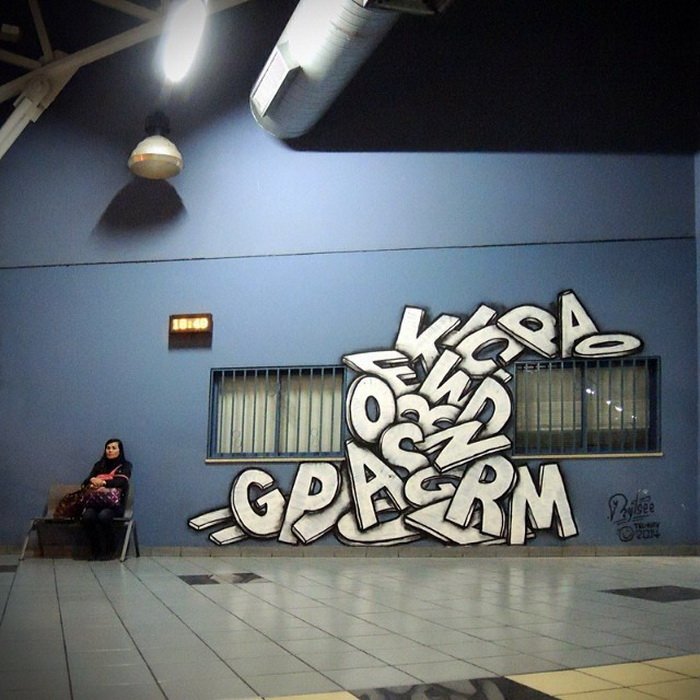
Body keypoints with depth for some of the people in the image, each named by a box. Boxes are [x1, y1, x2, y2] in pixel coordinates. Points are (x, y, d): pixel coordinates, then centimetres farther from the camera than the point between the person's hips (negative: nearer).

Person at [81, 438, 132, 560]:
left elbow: (121, 481, -9)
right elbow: (85, 482, 10)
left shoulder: (125, 466, 10)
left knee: (104, 515, -37)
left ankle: (109, 549, -16)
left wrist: (103, 482, -18)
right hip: (96, 501, 3)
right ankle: (96, 549, -15)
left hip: (115, 503, -3)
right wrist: (92, 480, -14)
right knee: (87, 516, -32)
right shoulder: (99, 465, 20)